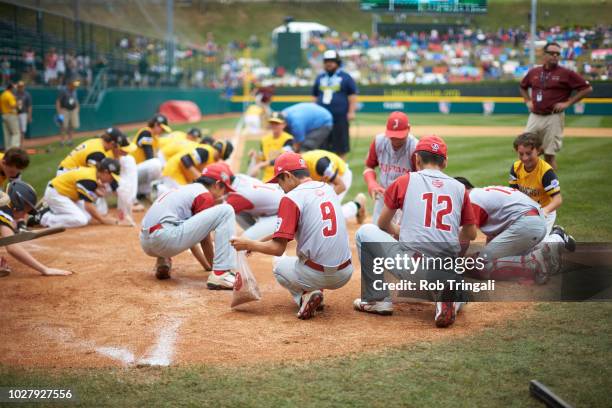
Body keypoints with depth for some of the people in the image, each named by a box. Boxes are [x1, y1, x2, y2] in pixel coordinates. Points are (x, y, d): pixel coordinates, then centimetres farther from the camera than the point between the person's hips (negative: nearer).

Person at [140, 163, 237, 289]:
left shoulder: (184, 189, 28)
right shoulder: (204, 194, 3)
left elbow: (191, 233, 37)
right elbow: (205, 240, 5)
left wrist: (207, 265, 42)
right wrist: (212, 264, 20)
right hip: (166, 240, -10)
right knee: (225, 211, -9)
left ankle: (163, 261, 18)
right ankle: (221, 273, -21)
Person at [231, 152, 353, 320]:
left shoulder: (291, 198, -10)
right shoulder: (328, 188, 11)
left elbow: (278, 249, -12)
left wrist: (248, 244, 3)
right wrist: (262, 240, 23)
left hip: (315, 276, -6)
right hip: (344, 275, 6)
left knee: (279, 264, 26)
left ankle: (306, 294, 1)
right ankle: (314, 290, 14)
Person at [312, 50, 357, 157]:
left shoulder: (345, 77, 1)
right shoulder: (320, 78, 15)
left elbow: (352, 95, -3)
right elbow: (315, 95, 21)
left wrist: (351, 111, -11)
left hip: (340, 116, -4)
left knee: (340, 143, -1)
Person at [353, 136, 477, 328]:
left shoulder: (405, 181, 6)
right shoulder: (459, 188, 11)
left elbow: (383, 225, 19)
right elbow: (471, 235, 20)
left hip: (410, 269, -2)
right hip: (448, 274, 3)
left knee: (365, 232, 18)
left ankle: (377, 299, 16)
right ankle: (449, 299, 3)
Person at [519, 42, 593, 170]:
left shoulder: (566, 73, -3)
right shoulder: (534, 72, 10)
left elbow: (587, 88, -5)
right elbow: (522, 87, 29)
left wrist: (567, 103, -8)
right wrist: (528, 101, 12)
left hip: (553, 118, -4)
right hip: (534, 116, 5)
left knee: (549, 154, -3)